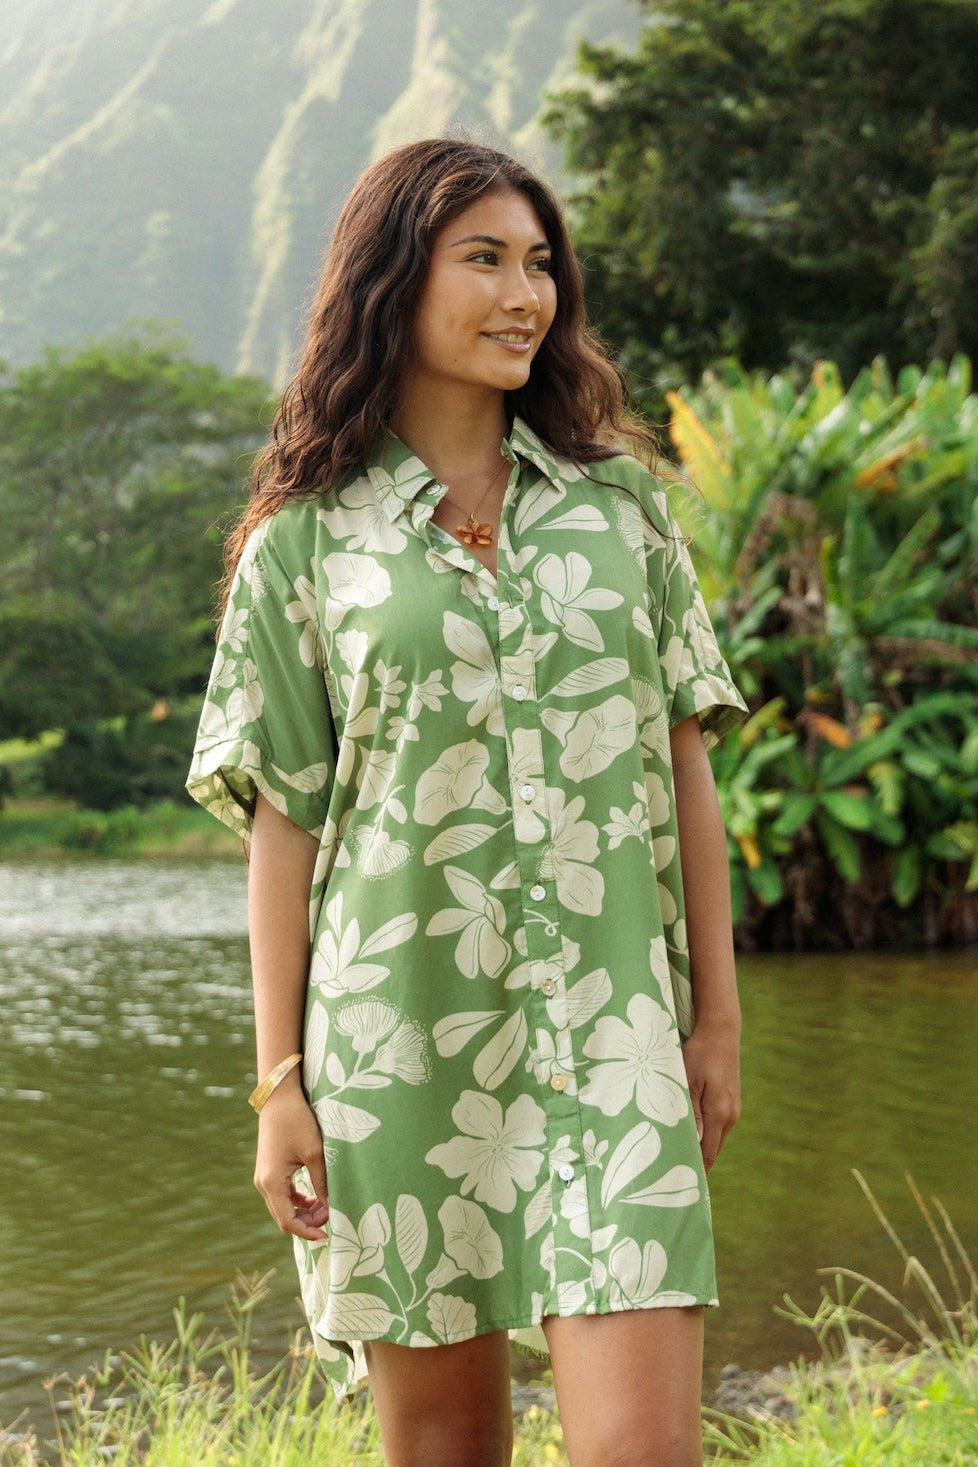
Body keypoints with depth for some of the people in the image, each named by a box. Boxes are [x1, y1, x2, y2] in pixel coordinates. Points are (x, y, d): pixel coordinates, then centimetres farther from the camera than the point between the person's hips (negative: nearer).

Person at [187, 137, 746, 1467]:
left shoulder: (621, 500, 9)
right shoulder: (304, 541, 3)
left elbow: (684, 763, 10)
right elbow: (283, 821, 3)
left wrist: (717, 1013, 6)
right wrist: (280, 1085, 0)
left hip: (608, 1026, 1)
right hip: (397, 1032, -1)